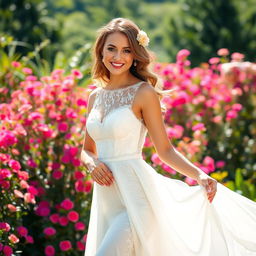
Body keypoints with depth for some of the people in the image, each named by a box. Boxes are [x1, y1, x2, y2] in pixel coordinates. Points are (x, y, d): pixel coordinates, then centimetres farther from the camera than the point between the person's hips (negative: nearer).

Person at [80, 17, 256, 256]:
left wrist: (199, 175, -20)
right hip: (105, 200, 6)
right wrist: (92, 164, -3)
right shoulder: (95, 96, 11)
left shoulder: (143, 92, -6)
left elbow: (165, 149, -5)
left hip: (135, 198, -6)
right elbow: (87, 150, 19)